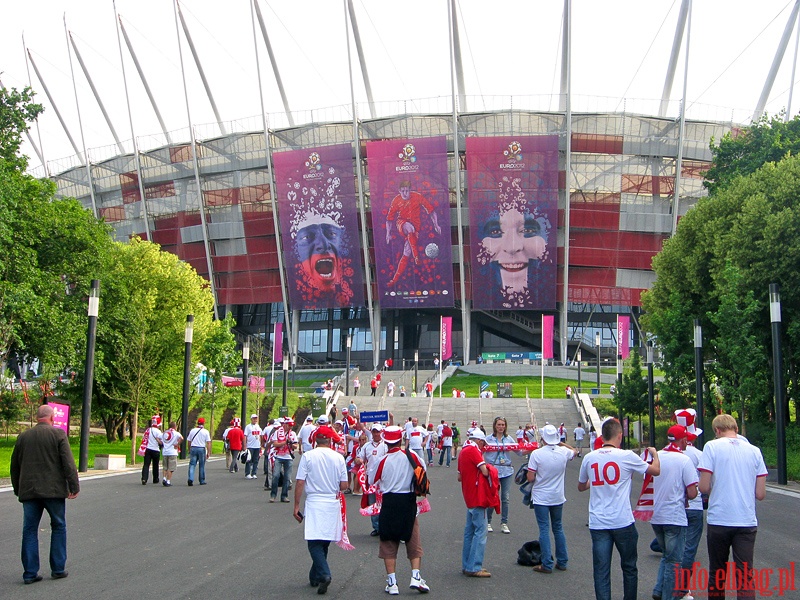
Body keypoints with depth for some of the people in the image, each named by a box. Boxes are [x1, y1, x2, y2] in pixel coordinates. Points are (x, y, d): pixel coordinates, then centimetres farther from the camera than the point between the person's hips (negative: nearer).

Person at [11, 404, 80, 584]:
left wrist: (18, 489, 25)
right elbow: (68, 463, -11)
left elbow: (15, 466, 15)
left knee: (30, 530, 8)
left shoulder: (23, 437, 8)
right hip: (53, 489, -3)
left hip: (29, 491, 3)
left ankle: (30, 573, 6)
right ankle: (58, 569, 12)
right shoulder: (58, 434, -5)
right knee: (58, 527, 11)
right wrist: (74, 486, -6)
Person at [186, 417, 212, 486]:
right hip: (202, 449, -2)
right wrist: (208, 452, -4)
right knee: (202, 466, 8)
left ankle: (191, 479, -16)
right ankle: (202, 481, 15)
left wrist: (189, 450, 21)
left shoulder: (192, 431, 7)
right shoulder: (205, 432, -2)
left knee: (192, 465, 0)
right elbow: (208, 443, -7)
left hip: (193, 448, 2)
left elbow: (189, 441, 11)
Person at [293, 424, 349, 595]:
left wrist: (296, 506, 0)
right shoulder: (338, 458, 0)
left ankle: (324, 574, -21)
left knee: (314, 542, -2)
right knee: (325, 541, 15)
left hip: (314, 504, -3)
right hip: (333, 504, 3)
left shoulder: (307, 456, -6)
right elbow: (344, 485, 1)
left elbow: (300, 483, -7)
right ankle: (315, 577, 23)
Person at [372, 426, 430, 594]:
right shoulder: (411, 456, -5)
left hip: (389, 503, 0)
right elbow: (423, 468, 12)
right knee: (414, 542, 11)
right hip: (408, 503, 1)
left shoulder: (383, 461, -7)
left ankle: (392, 583, 5)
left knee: (389, 544, 7)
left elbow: (375, 484, 3)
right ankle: (416, 577, -1)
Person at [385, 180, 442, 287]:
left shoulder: (418, 197, -9)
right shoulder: (396, 200, -6)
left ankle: (395, 279, -5)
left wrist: (436, 225, -7)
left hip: (415, 228, 0)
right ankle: (416, 258, -36)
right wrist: (388, 233, -3)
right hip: (401, 223, 0)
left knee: (407, 253, -8)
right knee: (409, 227, -38)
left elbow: (431, 210, -3)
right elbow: (389, 218, 1)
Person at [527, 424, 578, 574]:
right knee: (558, 528, 16)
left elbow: (530, 478, -16)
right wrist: (562, 444, 25)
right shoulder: (564, 452, -6)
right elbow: (575, 451, 19)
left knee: (544, 530, 1)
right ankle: (562, 562, 20)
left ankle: (547, 564, 0)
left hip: (541, 498, -4)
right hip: (558, 498, 4)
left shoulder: (536, 454, -18)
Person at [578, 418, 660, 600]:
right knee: (629, 567, 16)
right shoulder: (626, 456, -7)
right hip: (623, 523, -2)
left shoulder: (589, 458, 2)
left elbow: (581, 487, 18)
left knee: (601, 571, 3)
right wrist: (654, 453, 26)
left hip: (598, 524, 2)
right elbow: (656, 470, 7)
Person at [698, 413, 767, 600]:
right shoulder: (754, 450, 6)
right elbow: (760, 494, 5)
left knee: (717, 574, 13)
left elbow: (704, 487, -9)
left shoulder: (712, 446, -3)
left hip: (719, 520, -2)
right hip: (747, 522, 2)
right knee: (746, 575, 2)